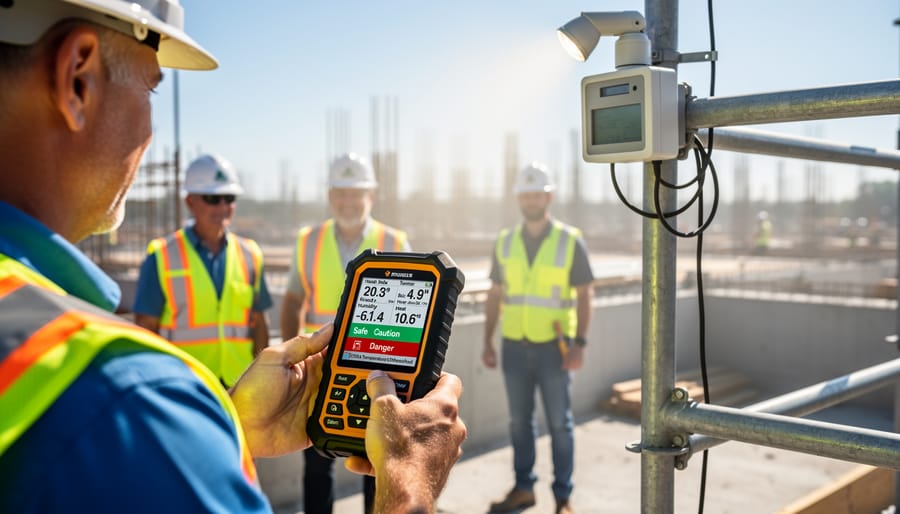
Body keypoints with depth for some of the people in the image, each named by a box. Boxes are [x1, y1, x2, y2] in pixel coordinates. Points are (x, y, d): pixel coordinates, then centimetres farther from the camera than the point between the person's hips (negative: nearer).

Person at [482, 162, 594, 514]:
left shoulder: (570, 241, -6)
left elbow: (584, 296, -6)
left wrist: (579, 344, -14)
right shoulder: (505, 243, 4)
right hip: (515, 347, 3)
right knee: (519, 421, 11)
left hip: (553, 347, -3)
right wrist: (488, 343, 5)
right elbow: (495, 296, 8)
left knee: (559, 423, 4)